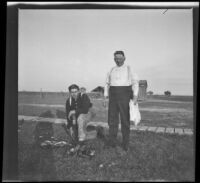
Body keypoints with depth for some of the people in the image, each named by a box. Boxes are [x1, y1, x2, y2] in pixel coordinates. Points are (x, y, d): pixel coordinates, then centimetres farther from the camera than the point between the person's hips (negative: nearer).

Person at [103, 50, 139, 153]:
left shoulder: (129, 69, 2)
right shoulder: (112, 70, 14)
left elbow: (135, 83, -3)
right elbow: (107, 84, 16)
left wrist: (135, 96, -13)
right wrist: (105, 97, 8)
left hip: (124, 95, -4)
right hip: (113, 96, 4)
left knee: (125, 120, -1)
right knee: (112, 119, 2)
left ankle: (125, 144, 7)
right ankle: (112, 142, 10)